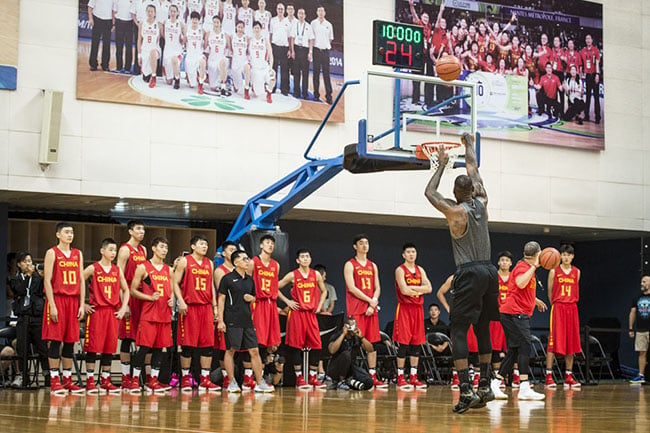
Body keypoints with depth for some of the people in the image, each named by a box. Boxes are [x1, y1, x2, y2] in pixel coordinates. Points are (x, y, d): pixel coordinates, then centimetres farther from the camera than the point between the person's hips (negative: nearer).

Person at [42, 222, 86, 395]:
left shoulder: (78, 254, 14)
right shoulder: (52, 253, -1)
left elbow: (81, 281, 13)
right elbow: (47, 280, -7)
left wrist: (82, 305, 6)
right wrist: (52, 305, -14)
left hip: (73, 301, 5)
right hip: (57, 298, -5)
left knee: (70, 341, 5)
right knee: (55, 340, -5)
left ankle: (67, 380, 10)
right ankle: (54, 381, -2)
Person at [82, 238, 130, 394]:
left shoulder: (117, 270, 11)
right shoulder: (93, 269, -3)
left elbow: (125, 290, 18)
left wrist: (123, 308, 7)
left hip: (113, 312, 5)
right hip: (96, 311, -4)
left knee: (110, 347, 6)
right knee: (93, 346, -4)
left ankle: (105, 381, 13)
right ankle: (90, 381, 1)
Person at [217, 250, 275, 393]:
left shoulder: (250, 280, 15)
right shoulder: (227, 279, -3)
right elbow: (221, 299, -5)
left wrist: (251, 298, 1)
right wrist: (220, 320, -10)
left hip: (247, 320, 6)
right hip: (232, 321, -5)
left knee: (254, 351, 3)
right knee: (230, 350, 0)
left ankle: (260, 382, 6)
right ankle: (232, 383, 9)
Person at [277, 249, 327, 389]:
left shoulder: (316, 275, 7)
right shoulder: (292, 275, -2)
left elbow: (323, 291, 21)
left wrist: (319, 305, 8)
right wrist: (287, 301, -4)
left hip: (311, 313, 4)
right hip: (297, 313, -3)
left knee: (316, 345, -1)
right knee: (296, 345, -4)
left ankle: (313, 378, 9)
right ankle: (299, 379, 2)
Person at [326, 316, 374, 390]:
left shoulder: (357, 337, 1)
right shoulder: (336, 336, -12)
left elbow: (370, 350, -7)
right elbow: (332, 350, -33)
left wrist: (361, 337, -18)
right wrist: (343, 334, -29)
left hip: (350, 368, 4)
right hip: (334, 369, -4)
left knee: (369, 383, -20)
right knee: (346, 354, -36)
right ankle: (340, 382, -18)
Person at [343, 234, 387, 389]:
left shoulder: (373, 266, 18)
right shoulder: (350, 265, 0)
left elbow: (377, 288, 13)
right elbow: (351, 288, -10)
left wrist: (373, 303, -5)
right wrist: (370, 300, -11)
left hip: (371, 310, 6)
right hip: (356, 309, -5)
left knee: (372, 343, 3)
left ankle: (373, 376, 5)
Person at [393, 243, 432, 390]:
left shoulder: (420, 270, 14)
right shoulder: (400, 270, -4)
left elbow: (429, 288, 1)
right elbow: (404, 290, -17)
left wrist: (412, 288, -10)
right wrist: (420, 290, -3)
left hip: (417, 308, 6)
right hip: (404, 308, -6)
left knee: (416, 344, 5)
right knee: (404, 343, -8)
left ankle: (413, 377, 10)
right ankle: (400, 378, -3)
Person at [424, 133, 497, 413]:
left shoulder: (455, 211, -8)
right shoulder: (481, 203, 6)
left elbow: (430, 192, 8)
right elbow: (473, 169, 21)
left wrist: (442, 165, 17)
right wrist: (469, 144, 35)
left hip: (469, 274, -6)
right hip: (489, 271, 6)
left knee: (459, 331, -6)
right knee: (482, 329, 15)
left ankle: (466, 392, -16)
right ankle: (485, 386, 16)